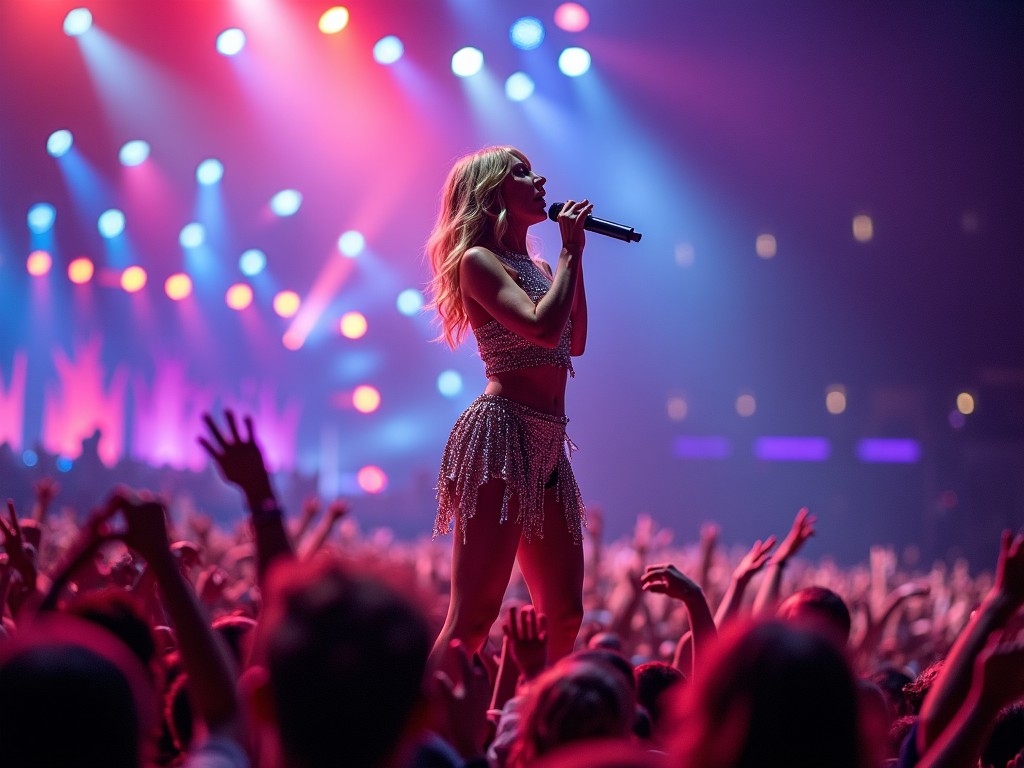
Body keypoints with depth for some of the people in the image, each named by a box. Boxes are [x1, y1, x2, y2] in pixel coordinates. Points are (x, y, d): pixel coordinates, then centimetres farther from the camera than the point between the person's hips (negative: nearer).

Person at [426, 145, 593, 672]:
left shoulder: (535, 266, 21)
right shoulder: (479, 261, -6)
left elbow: (574, 342, 22)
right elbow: (543, 327, -20)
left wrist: (575, 257, 18)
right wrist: (569, 253, -8)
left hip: (547, 445, 9)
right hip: (501, 435, -9)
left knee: (564, 615, 9)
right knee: (473, 613, -12)